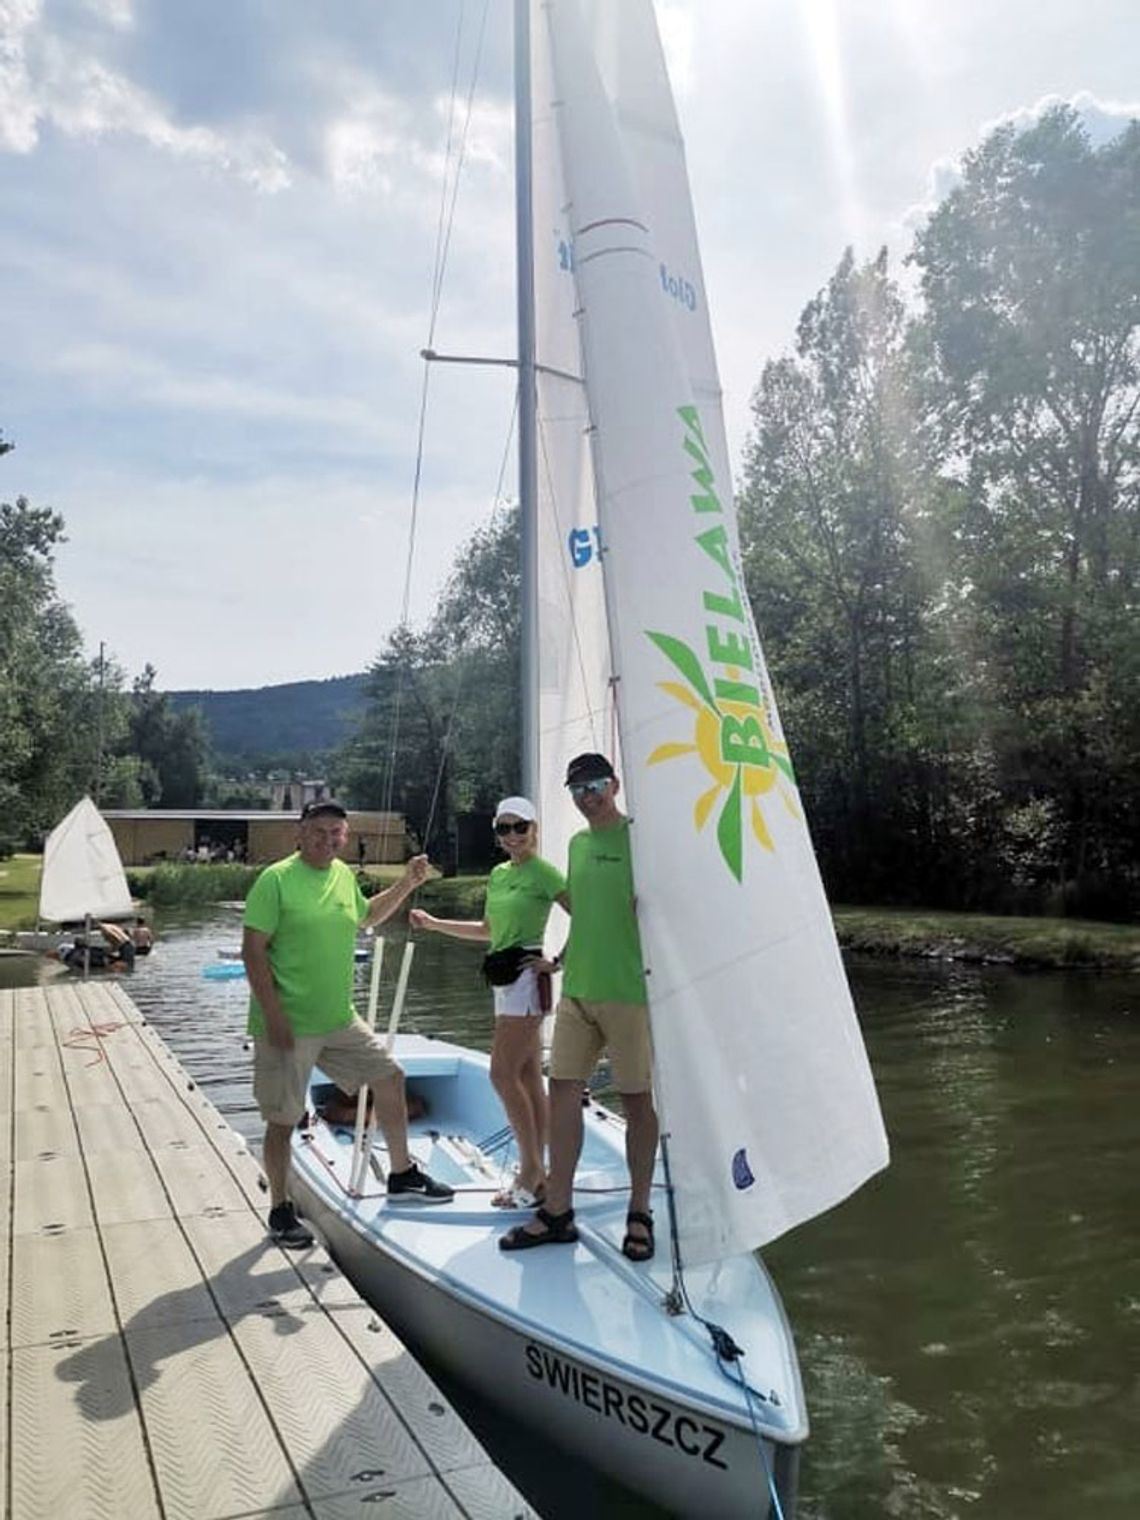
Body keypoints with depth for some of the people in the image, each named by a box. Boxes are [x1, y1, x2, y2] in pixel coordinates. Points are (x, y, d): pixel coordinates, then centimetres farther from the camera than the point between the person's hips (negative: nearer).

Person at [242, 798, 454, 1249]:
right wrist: (273, 1017, -20)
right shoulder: (276, 880, -14)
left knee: (389, 1078, 10)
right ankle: (280, 1212, 25)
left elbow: (366, 915, 27)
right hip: (288, 1025, -7)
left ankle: (402, 1177, 26)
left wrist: (406, 883, 16)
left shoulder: (344, 875, 7)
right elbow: (253, 951, -16)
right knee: (282, 1120, 5)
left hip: (340, 1020, 7)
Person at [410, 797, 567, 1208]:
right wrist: (434, 924, 21)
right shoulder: (498, 874, 14)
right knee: (528, 1079, 10)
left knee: (503, 1074, -9)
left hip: (526, 977, -8)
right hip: (504, 978, 8)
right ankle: (538, 1173, 16)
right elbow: (489, 930, 23)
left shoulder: (543, 872, -9)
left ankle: (531, 1168, 1)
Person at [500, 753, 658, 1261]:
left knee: (637, 1100, 5)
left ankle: (639, 1215, 20)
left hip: (628, 991, -7)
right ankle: (557, 1212, 18)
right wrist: (561, 959, 19)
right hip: (576, 990, 7)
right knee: (563, 1091, 6)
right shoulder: (578, 843, 14)